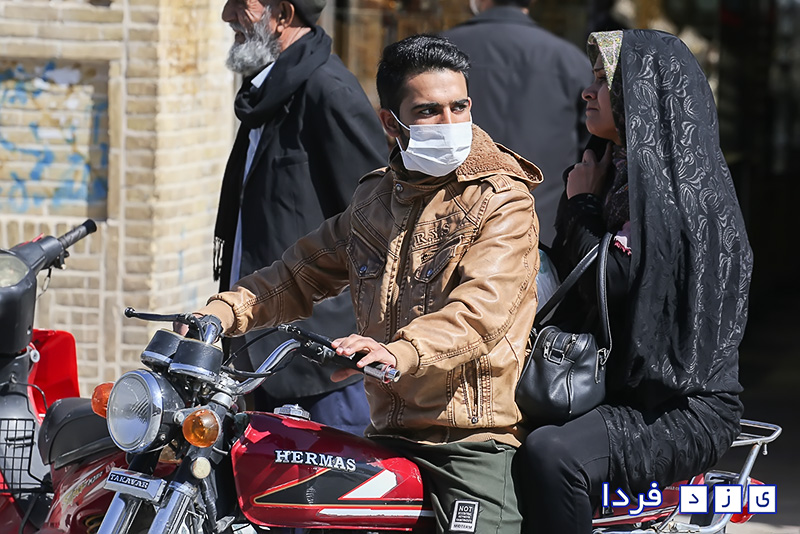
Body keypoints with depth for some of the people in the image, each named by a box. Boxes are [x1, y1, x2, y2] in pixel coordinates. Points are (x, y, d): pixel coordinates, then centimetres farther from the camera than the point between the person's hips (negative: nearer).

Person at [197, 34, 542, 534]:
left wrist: (399, 353, -39)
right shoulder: (374, 198, 16)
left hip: (474, 438, -6)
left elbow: (481, 309, -22)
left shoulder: (503, 202, -7)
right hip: (388, 435, 6)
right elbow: (302, 273, 24)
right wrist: (223, 312, 6)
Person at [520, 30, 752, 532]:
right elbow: (570, 273, 21)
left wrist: (581, 204, -6)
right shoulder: (621, 170, 17)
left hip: (685, 411, -9)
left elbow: (611, 282, -20)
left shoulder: (679, 187, -12)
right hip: (622, 387, 9)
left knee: (551, 454, -32)